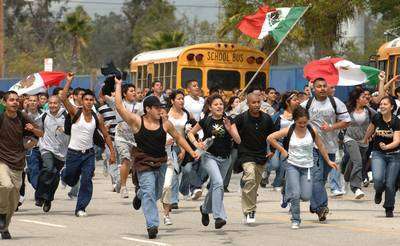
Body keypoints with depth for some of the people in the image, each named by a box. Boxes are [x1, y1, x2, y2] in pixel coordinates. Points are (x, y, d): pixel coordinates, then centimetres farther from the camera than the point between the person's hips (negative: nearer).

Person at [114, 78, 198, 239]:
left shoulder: (165, 124, 1)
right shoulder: (137, 122, -9)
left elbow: (178, 138, 15)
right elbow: (119, 107, -13)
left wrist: (191, 152, 10)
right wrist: (118, 86, -10)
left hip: (161, 163, 4)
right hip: (144, 164, -4)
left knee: (156, 194, 19)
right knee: (149, 193, -15)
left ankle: (140, 195, 53)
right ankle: (152, 226, -17)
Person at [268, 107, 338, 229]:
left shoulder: (312, 131, -4)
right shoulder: (289, 131, -7)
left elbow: (320, 146, 10)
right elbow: (270, 138, -2)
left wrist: (328, 161, 15)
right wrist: (282, 150, -2)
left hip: (307, 167, 1)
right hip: (293, 166, -1)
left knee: (306, 196, -7)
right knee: (295, 194, -14)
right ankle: (295, 220, 2)